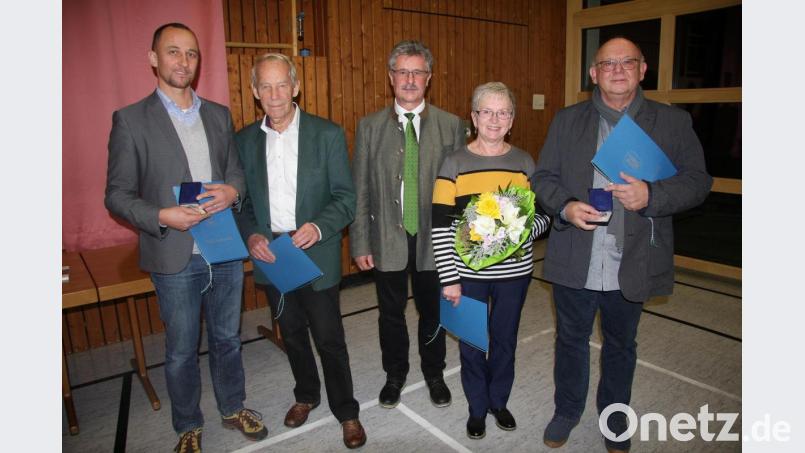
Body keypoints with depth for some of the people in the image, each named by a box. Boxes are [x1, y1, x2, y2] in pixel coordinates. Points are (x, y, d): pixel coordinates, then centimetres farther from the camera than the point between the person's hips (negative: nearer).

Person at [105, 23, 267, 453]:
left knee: (227, 339, 19)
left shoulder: (219, 115, 7)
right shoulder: (130, 120, -5)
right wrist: (161, 217, -22)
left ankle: (233, 408, 41)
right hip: (175, 258, -3)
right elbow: (117, 194, -5)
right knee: (182, 352, 13)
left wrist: (233, 191, -11)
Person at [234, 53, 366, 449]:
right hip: (269, 254, 4)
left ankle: (346, 411, 26)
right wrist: (250, 235, -11)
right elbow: (241, 199, 8)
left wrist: (318, 227, -24)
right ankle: (306, 395, 43)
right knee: (291, 333, 19)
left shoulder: (328, 134, -7)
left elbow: (346, 197, -7)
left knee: (329, 338, 4)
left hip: (316, 254, -3)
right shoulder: (245, 140, 3)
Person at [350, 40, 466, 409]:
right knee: (391, 313, 15)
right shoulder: (369, 127, -1)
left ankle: (434, 374, 40)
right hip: (387, 239, 0)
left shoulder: (451, 126, -1)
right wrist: (360, 243, -4)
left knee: (433, 311, 16)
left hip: (434, 238, 0)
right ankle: (395, 374, 39)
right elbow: (359, 190, -1)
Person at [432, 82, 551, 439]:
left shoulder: (524, 162, 2)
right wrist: (449, 278, -11)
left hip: (514, 271, 2)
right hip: (468, 273, -2)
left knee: (505, 339, 17)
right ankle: (477, 407, 36)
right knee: (471, 342, 12)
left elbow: (544, 215, 6)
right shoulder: (455, 163, -6)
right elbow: (440, 227, -8)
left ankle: (499, 401, 41)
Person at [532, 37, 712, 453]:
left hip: (631, 266, 0)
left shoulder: (673, 122, 1)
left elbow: (697, 181, -1)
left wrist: (651, 195, -20)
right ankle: (566, 411, 39)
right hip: (574, 262, 1)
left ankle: (615, 418, 42)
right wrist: (565, 206, -17)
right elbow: (542, 177, 3)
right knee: (571, 340, 16)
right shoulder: (567, 121, 5)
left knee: (621, 345, 19)